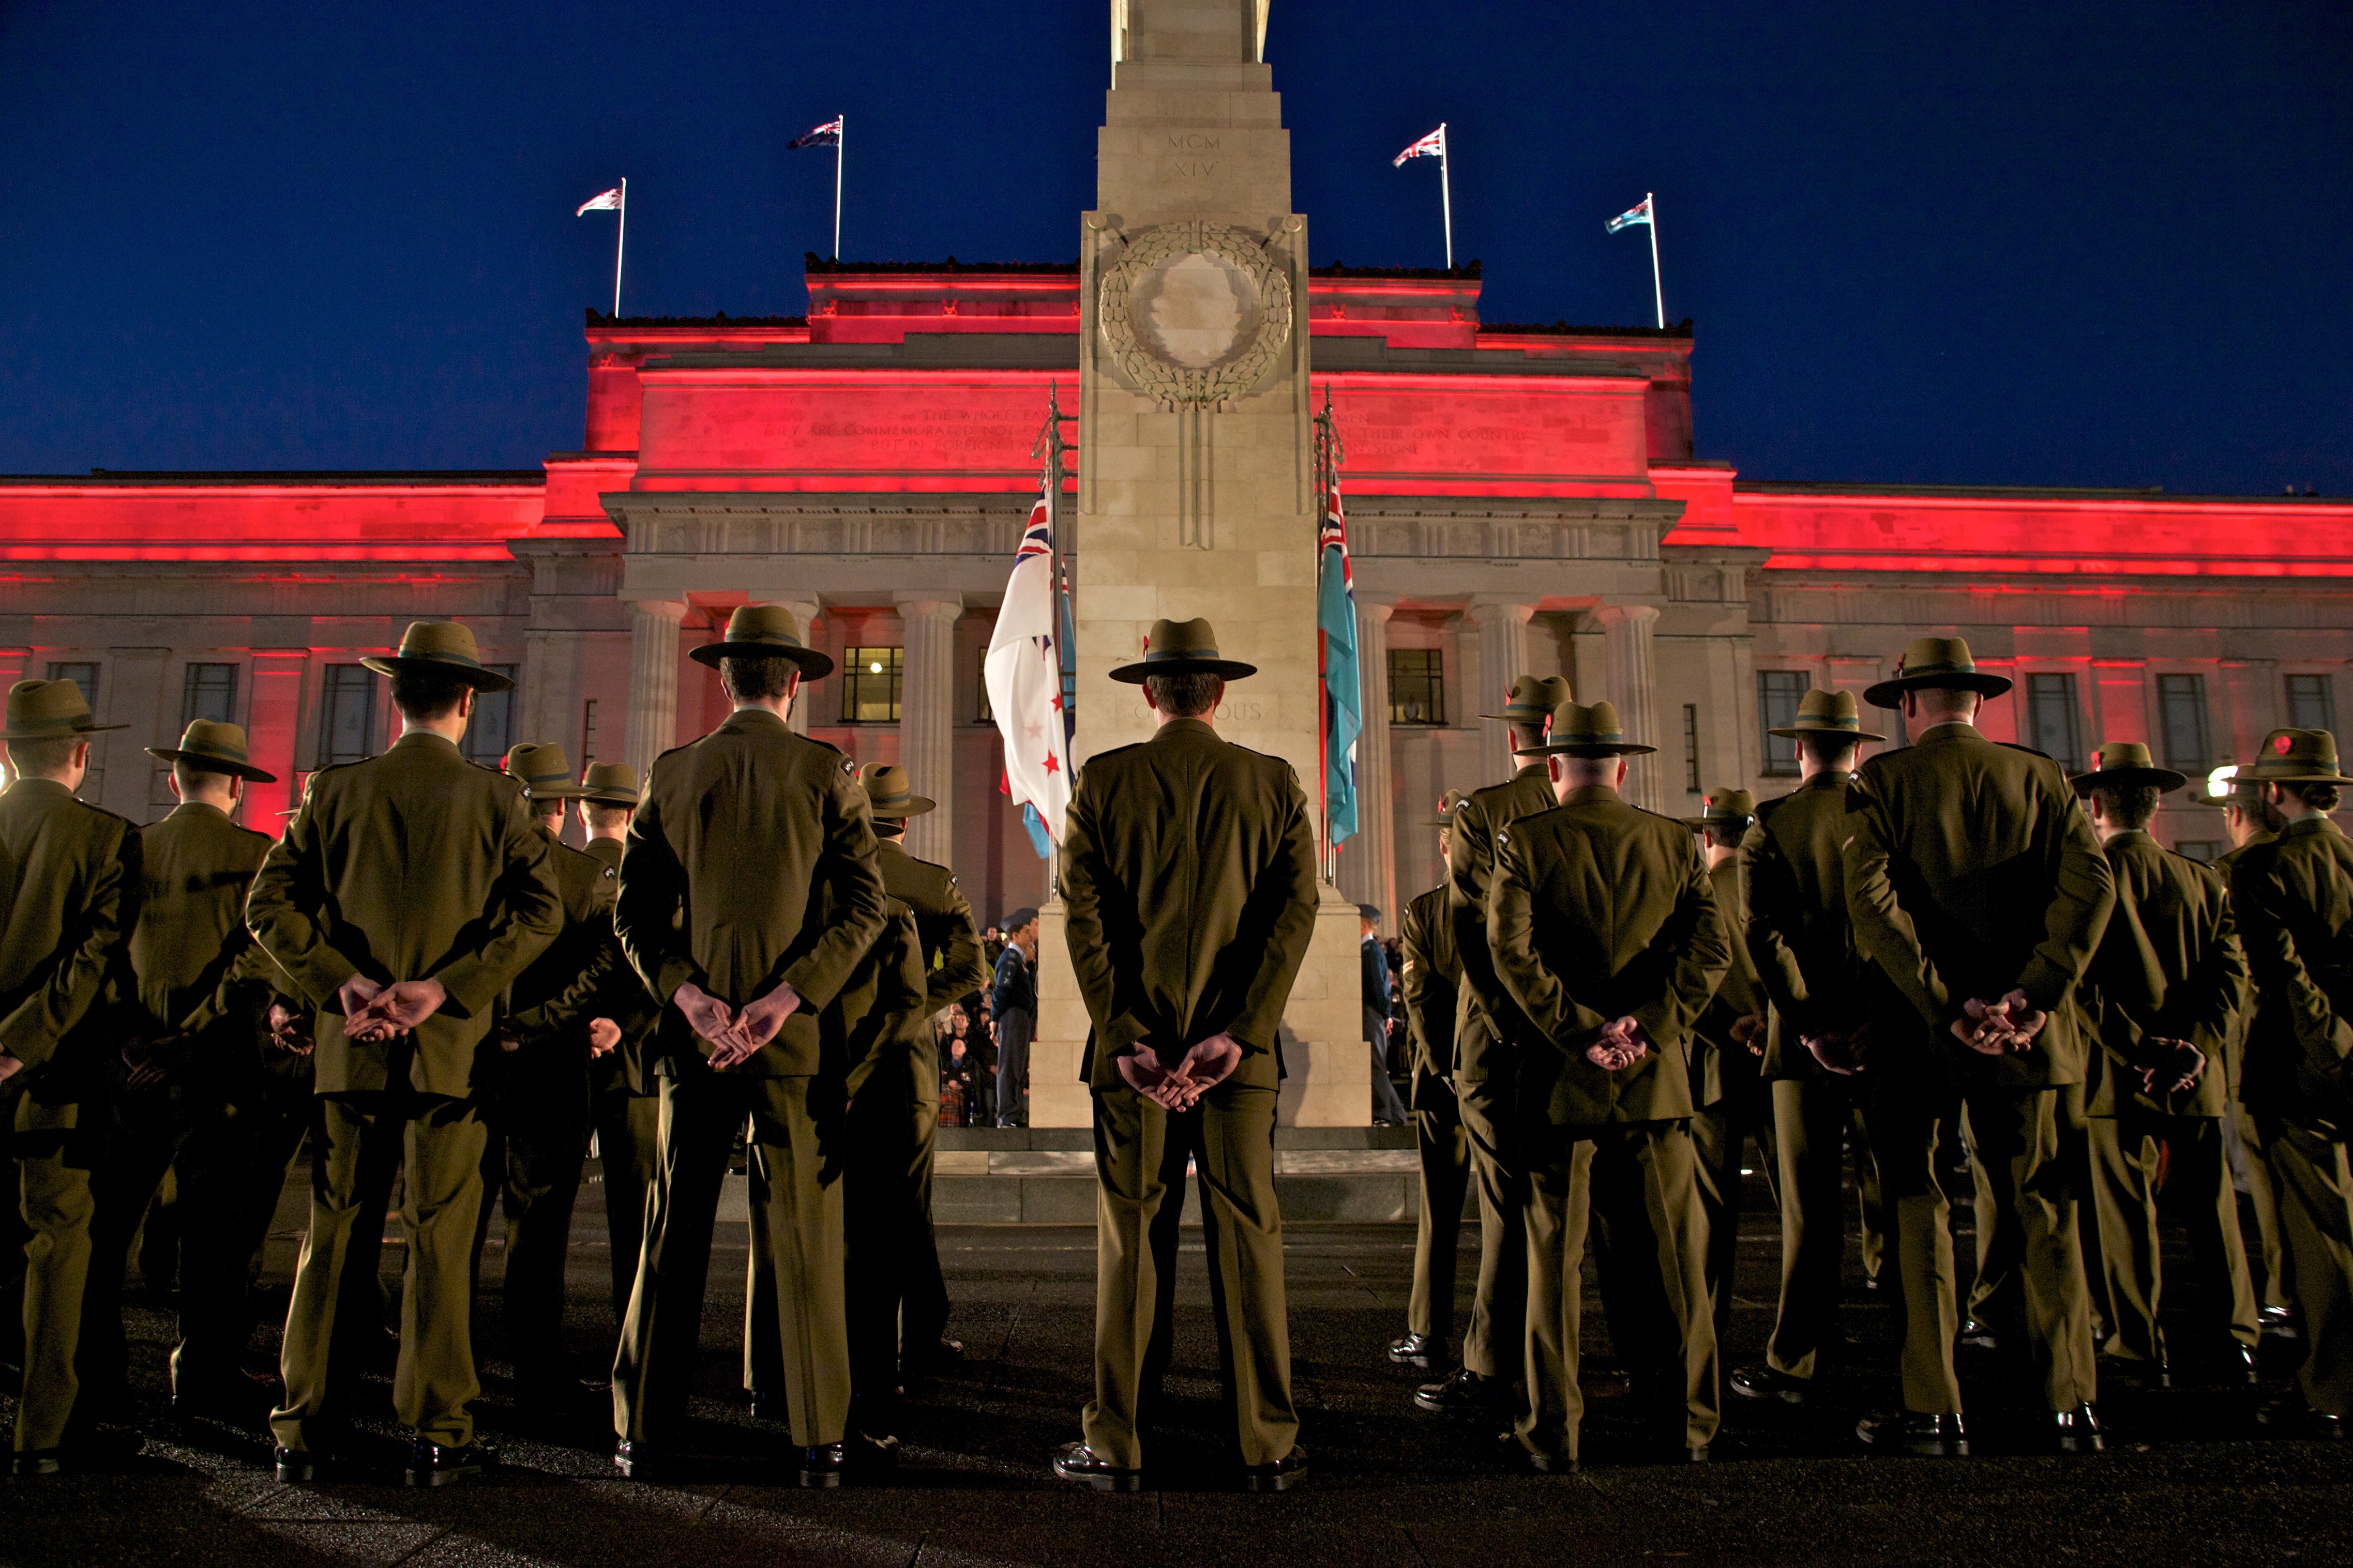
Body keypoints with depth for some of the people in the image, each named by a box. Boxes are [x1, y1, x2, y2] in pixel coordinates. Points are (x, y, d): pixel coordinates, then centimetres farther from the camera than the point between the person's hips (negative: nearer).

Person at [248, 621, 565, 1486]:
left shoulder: (337, 790, 5)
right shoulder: (493, 797, -1)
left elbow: (270, 902, -1)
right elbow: (541, 908, -11)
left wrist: (343, 980, -5)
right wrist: (445, 987, -12)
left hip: (352, 1048, 2)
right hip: (451, 1047, -2)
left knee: (333, 1236, 9)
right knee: (440, 1238, 1)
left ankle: (304, 1427, 14)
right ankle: (436, 1435, 5)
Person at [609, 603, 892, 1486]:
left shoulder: (673, 774, 6)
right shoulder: (824, 772, -2)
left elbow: (634, 908, 2)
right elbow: (865, 906, -10)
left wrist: (688, 994, -6)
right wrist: (784, 998, -12)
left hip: (694, 1031, 3)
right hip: (798, 1034, -2)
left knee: (675, 1231, 9)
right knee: (805, 1233, 2)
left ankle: (643, 1434, 15)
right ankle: (821, 1438, 6)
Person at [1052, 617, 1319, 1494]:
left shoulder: (1103, 781, 1)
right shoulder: (1274, 784, 3)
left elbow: (1084, 916, -5)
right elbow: (1296, 910, -5)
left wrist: (1125, 1038, -7)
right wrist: (1235, 1034, -10)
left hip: (1132, 1048, 0)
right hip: (1243, 1051, 1)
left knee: (1132, 1247, 6)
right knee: (1249, 1241, 7)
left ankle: (1116, 1447, 12)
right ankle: (1266, 1447, 12)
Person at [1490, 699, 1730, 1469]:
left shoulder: (1524, 840, -2)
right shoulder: (1673, 841, 6)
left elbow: (1511, 948, -14)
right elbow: (1711, 946, -4)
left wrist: (1578, 1031, -11)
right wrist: (1649, 1027, -8)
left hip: (1561, 1079, -2)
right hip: (1656, 1078, 2)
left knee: (1554, 1257, 4)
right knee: (1669, 1254, 10)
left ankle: (1553, 1429, 8)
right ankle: (1687, 1422, 19)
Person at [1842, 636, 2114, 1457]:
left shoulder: (1882, 781, -2)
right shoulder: (2038, 776, 6)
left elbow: (1871, 901, -16)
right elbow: (2091, 880, -7)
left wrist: (1946, 1006, -16)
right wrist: (2036, 992, -12)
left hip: (1920, 1031, -3)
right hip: (2025, 1034, 3)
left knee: (1917, 1207, 5)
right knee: (2041, 1208, 12)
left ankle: (1933, 1412, 6)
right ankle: (2072, 1405, 13)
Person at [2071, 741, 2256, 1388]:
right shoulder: (2203, 881, 6)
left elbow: (2081, 982, -15)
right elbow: (2232, 974, 0)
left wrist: (2137, 1050, -12)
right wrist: (2196, 1044, -7)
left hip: (2118, 1075, -4)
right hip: (2197, 1075, 4)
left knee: (2126, 1213, 2)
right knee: (2211, 1205, 13)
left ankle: (2140, 1350, 7)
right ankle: (2232, 1338, 21)